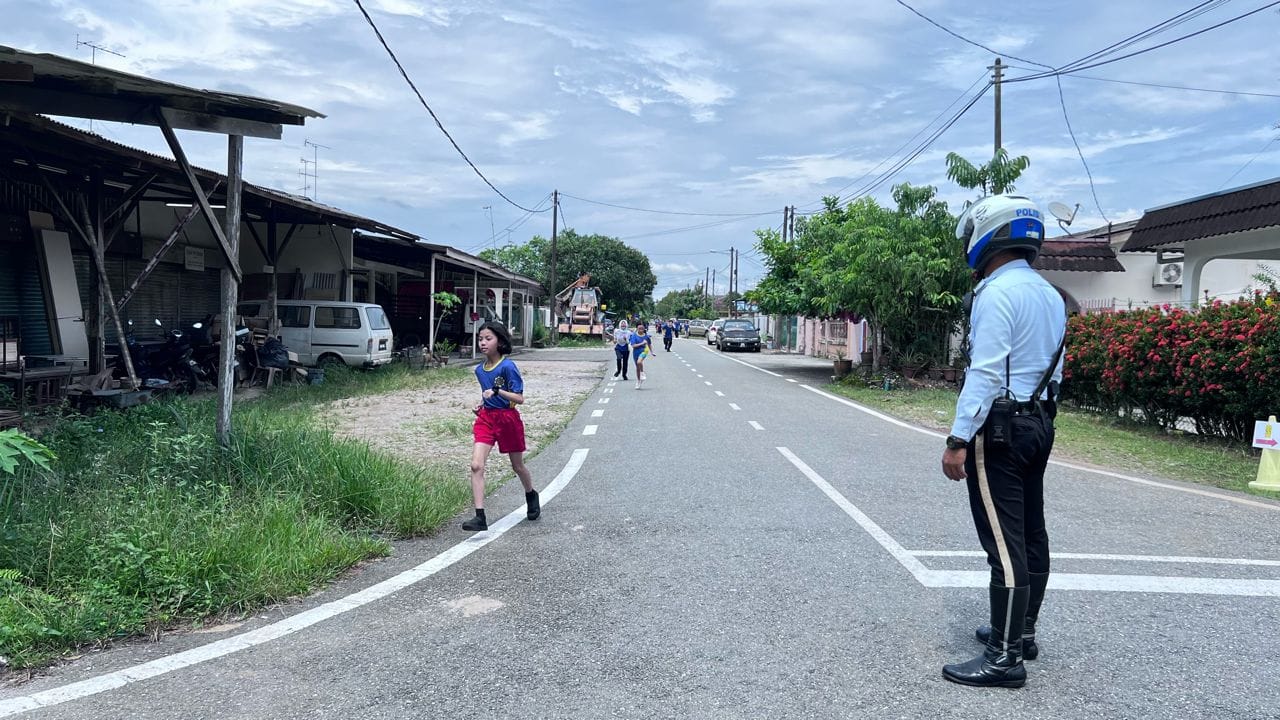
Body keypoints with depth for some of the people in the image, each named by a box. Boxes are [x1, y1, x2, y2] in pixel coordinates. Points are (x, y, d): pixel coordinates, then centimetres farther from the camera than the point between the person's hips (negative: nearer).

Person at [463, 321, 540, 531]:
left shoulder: (508, 367, -16)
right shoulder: (480, 369, 5)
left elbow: (519, 398, -19)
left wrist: (497, 392, -32)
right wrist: (481, 403, 5)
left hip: (507, 418, -5)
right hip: (486, 418, 5)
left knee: (517, 466, 15)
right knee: (476, 465, -13)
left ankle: (531, 496, 46)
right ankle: (480, 517, -13)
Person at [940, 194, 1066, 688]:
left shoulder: (997, 292, -15)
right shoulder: (1050, 295, 13)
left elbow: (985, 373, -21)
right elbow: (1052, 370, 16)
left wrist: (958, 439, -20)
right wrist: (1035, 420, 21)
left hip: (999, 428, -10)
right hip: (1038, 423, 10)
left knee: (1004, 542, -7)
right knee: (1030, 534, 15)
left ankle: (1005, 657, -3)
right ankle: (1021, 632, 28)